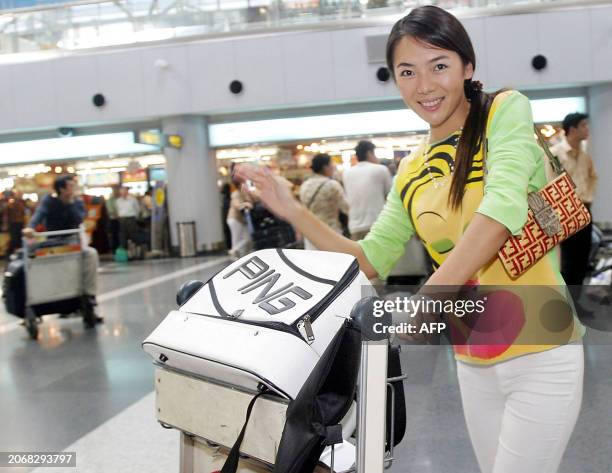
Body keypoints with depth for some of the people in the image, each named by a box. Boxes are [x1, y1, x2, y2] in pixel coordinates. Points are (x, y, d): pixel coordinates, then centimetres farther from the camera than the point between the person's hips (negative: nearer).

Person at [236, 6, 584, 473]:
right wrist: (294, 212, -2)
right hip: (472, 360, 5)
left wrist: (428, 297, -33)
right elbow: (371, 261, 6)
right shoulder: (411, 172, 6)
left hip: (540, 354, -5)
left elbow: (505, 204, -25)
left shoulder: (504, 110, -8)